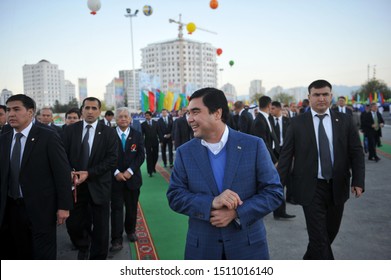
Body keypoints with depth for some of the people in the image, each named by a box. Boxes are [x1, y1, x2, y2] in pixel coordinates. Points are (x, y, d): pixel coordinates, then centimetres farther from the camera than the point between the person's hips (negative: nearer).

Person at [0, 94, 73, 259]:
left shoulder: (48, 137, -10)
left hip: (40, 208, -5)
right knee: (16, 253, 18)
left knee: (43, 255, 7)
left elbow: (62, 173, -10)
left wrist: (63, 206, -12)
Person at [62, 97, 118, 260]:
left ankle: (98, 258, 28)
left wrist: (89, 173, -17)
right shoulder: (70, 130, 4)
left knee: (100, 228, 7)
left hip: (98, 186, -2)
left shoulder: (109, 132, -3)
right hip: (75, 185, 2)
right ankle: (83, 248, 40)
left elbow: (111, 160, -9)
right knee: (73, 224, 8)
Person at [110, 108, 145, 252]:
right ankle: (117, 239, 1)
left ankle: (130, 231, 31)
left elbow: (141, 155, -1)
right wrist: (116, 172, -14)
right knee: (116, 208, -3)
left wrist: (130, 171, -12)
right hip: (116, 178, -2)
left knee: (132, 207, 11)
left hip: (132, 177, 2)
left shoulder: (137, 135, 5)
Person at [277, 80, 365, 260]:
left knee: (330, 232, 16)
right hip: (311, 188, -3)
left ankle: (309, 260, 40)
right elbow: (286, 155, -1)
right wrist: (279, 184, -4)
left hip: (337, 187, 4)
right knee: (319, 236, -3)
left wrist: (358, 181, -6)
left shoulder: (344, 121, 3)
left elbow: (356, 152, 4)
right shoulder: (297, 123, -3)